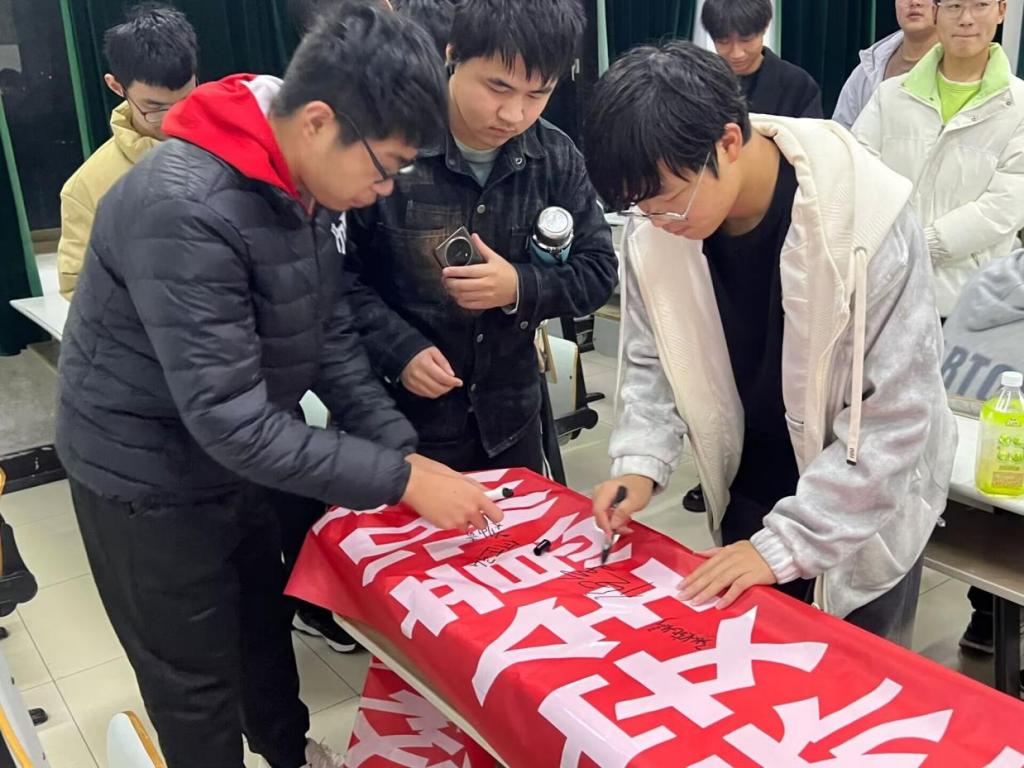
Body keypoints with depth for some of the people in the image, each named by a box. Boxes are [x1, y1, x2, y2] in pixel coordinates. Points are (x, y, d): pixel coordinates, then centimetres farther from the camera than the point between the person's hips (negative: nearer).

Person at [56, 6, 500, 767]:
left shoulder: (307, 181, -7)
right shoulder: (182, 211, -35)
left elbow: (331, 334, -1)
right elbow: (232, 422, -34)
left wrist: (405, 449, -10)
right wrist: (402, 481, -31)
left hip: (243, 458, 8)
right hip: (151, 477, -7)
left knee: (266, 618, 26)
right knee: (196, 679, 12)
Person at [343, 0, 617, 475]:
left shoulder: (557, 158, -4)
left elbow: (598, 271, 1)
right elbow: (339, 274, -10)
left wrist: (521, 287, -17)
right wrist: (398, 349, -22)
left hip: (510, 414, 4)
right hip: (404, 414, -4)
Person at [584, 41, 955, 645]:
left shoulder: (867, 216, -27)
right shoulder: (657, 229, -14)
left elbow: (896, 410, -24)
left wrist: (787, 542, -25)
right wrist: (641, 463, -16)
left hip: (864, 509, -3)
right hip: (747, 496, 4)